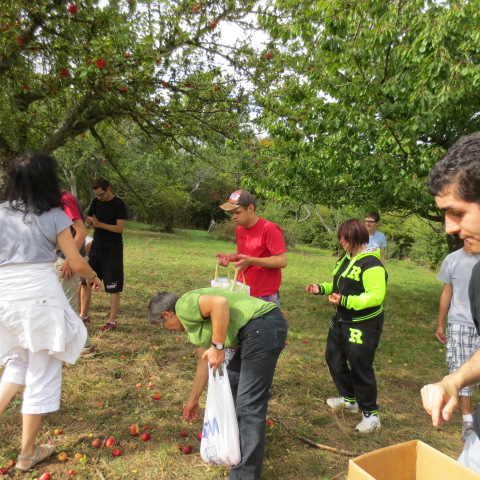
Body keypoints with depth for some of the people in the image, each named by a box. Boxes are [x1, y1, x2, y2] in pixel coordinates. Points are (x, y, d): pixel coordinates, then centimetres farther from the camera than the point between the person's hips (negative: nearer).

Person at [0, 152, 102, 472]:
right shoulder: (54, 215, -6)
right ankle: (28, 454, 24)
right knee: (42, 373, 11)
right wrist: (94, 278, 16)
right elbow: (77, 263, -3)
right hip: (41, 298, -4)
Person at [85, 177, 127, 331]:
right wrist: (90, 221, -10)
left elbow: (120, 228, -15)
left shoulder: (119, 204, -10)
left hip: (113, 249, -6)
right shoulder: (96, 202, 7)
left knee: (113, 287, -2)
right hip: (96, 246, 6)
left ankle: (112, 320, 7)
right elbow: (90, 221, 14)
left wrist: (99, 224, -24)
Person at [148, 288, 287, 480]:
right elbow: (204, 362, 31)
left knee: (249, 405, -4)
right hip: (255, 332, 11)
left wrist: (218, 346, -15)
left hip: (263, 328, -11)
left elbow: (220, 303, -23)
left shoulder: (184, 306, -4)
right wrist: (193, 400, 40)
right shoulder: (192, 316, 24)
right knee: (232, 382, 26)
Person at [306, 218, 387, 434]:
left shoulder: (371, 264, -22)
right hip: (341, 320, 10)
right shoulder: (346, 259, 7)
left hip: (363, 324, -10)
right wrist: (320, 288, 3)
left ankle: (371, 414, 21)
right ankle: (349, 398, 41)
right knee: (334, 358, 20)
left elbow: (376, 296, -29)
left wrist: (345, 301, -34)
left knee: (360, 367, 0)